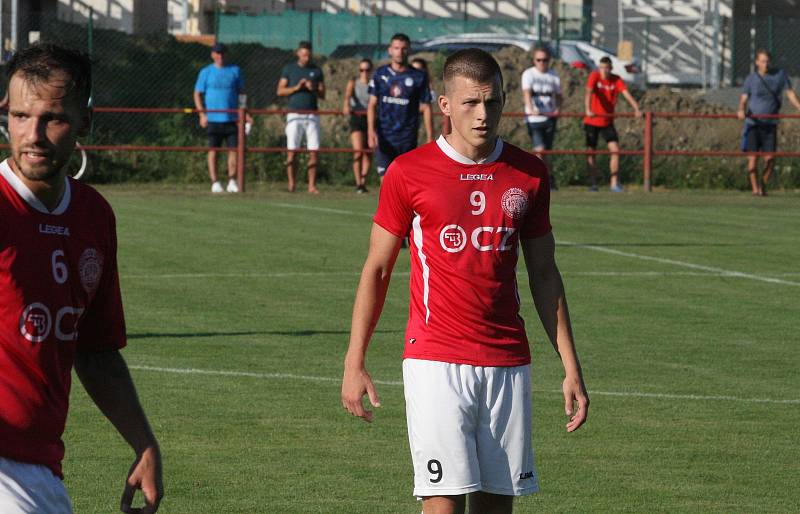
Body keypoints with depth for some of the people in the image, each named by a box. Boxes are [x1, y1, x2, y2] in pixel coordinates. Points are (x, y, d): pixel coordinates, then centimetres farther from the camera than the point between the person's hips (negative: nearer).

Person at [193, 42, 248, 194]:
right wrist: (202, 114, -7)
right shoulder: (206, 72, 5)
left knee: (233, 149, -3)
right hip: (213, 118, -2)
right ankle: (215, 182, 0)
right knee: (213, 150, -1)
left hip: (231, 118, 2)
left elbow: (241, 93, 16)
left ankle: (232, 181, 3)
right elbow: (197, 94, 5)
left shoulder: (234, 70, 10)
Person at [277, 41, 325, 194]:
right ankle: (291, 184, -1)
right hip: (294, 115, -1)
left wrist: (313, 89, -12)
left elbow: (323, 95, 9)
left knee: (313, 152, -3)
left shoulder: (316, 71, 9)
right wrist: (296, 88, -12)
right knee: (291, 151, -6)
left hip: (312, 116, 1)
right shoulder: (289, 69, 6)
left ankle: (312, 185, 0)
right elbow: (280, 91, 2)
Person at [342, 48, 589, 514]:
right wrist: (355, 363, 0)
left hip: (508, 364, 3)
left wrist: (571, 368, 9)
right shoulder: (408, 173, -2)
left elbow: (544, 274, 13)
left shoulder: (529, 174, 7)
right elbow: (377, 269, 5)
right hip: (436, 362, -3)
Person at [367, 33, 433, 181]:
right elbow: (372, 104, 7)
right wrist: (371, 130, -7)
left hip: (407, 139, -1)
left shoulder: (419, 77, 2)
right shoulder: (381, 74, 6)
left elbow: (426, 108, 4)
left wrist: (430, 138, -1)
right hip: (384, 137, 1)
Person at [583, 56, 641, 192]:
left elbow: (627, 94, -18)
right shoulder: (594, 76, -12)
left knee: (615, 150, -10)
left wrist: (637, 109, -36)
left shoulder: (616, 80, -6)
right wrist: (588, 110, -45)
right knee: (591, 152, 0)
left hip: (607, 122, 2)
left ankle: (614, 183, -7)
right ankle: (593, 183, 10)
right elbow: (588, 93, -27)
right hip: (592, 121, -2)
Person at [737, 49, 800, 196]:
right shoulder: (751, 79, 1)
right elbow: (743, 99, -4)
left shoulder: (780, 75, 3)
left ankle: (763, 185, 18)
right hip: (753, 123, -1)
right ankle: (755, 188, 1)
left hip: (770, 124, 1)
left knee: (770, 158, -3)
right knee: (753, 158, -7)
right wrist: (741, 110, -26)